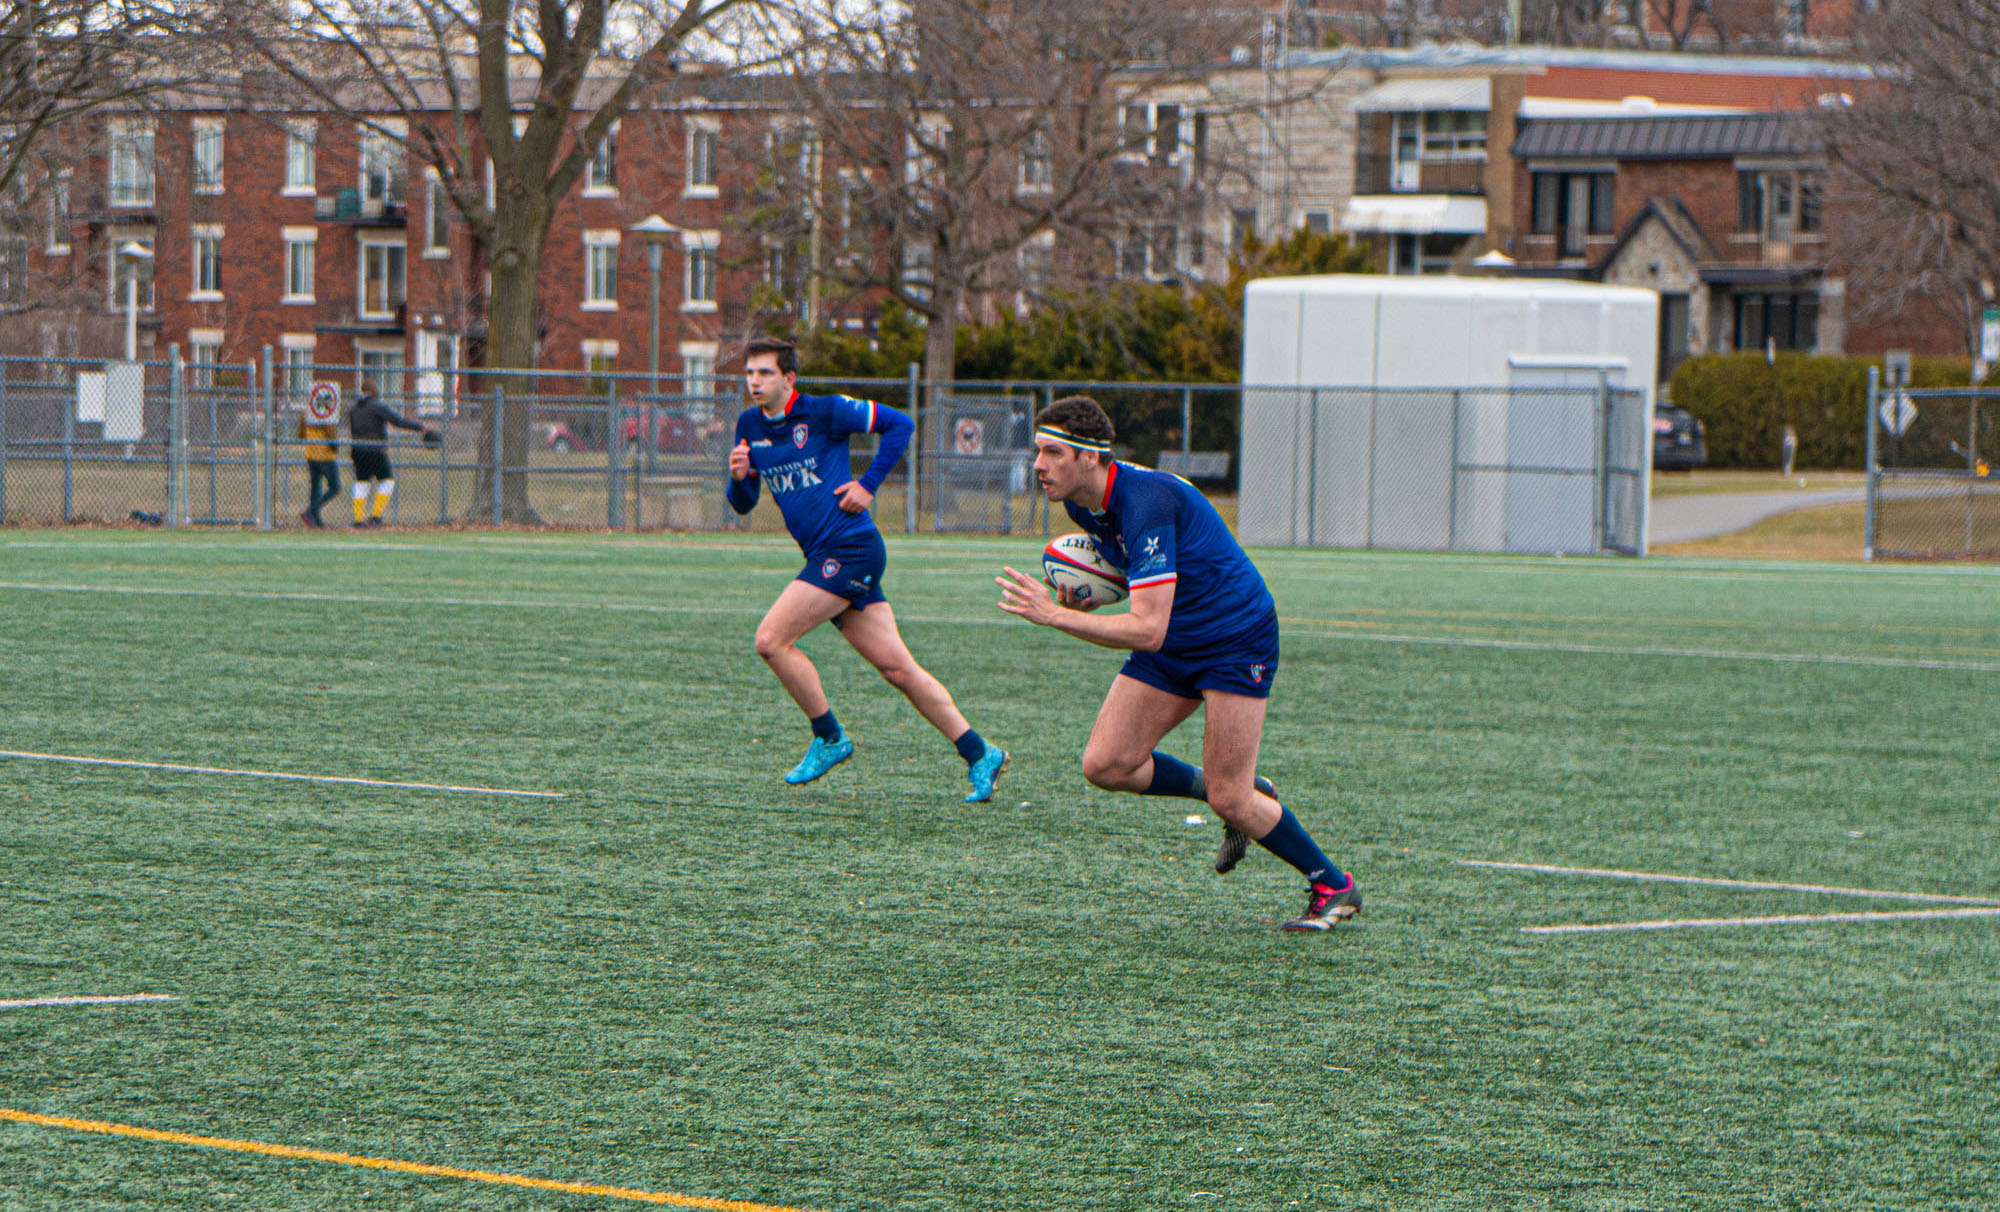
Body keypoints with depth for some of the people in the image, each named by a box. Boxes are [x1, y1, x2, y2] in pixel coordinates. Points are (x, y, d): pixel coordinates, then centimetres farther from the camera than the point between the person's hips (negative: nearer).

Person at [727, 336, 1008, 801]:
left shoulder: (823, 412, -7)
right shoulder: (749, 427, 12)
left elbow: (900, 424, -3)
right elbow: (743, 504, 16)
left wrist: (867, 485, -7)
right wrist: (738, 477, -6)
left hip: (850, 548, -7)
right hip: (826, 557, 7)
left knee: (771, 639, -14)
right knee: (897, 667, 4)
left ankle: (829, 738, 0)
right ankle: (979, 755, 8)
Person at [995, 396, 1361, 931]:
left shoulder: (1146, 502, -31)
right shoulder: (1081, 503, -3)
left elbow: (1148, 629, -35)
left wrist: (1055, 615, -36)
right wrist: (1081, 600, -3)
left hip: (1236, 640, -9)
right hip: (1173, 644, 9)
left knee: (1230, 800, -11)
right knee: (1105, 765, -3)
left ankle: (1334, 887, 12)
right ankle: (1247, 794, 17)